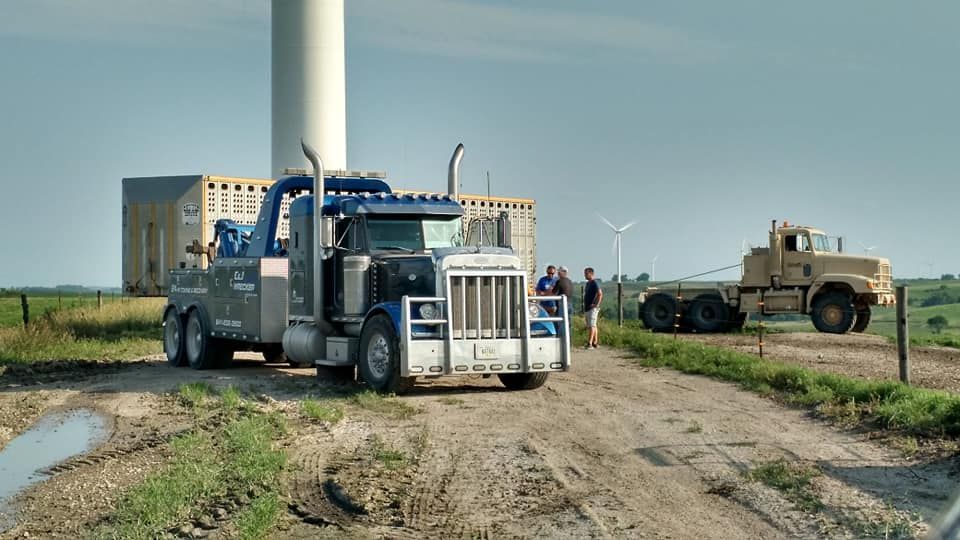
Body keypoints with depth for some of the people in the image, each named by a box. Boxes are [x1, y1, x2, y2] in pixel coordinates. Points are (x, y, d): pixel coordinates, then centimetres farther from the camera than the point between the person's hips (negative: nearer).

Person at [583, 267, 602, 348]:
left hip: (592, 308, -9)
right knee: (592, 326, 11)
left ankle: (590, 343, -20)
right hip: (587, 308, 9)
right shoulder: (587, 284, 18)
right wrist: (584, 307, 20)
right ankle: (595, 343, 15)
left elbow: (600, 294, -19)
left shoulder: (594, 283, -10)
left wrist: (596, 304, -20)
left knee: (592, 326, -13)